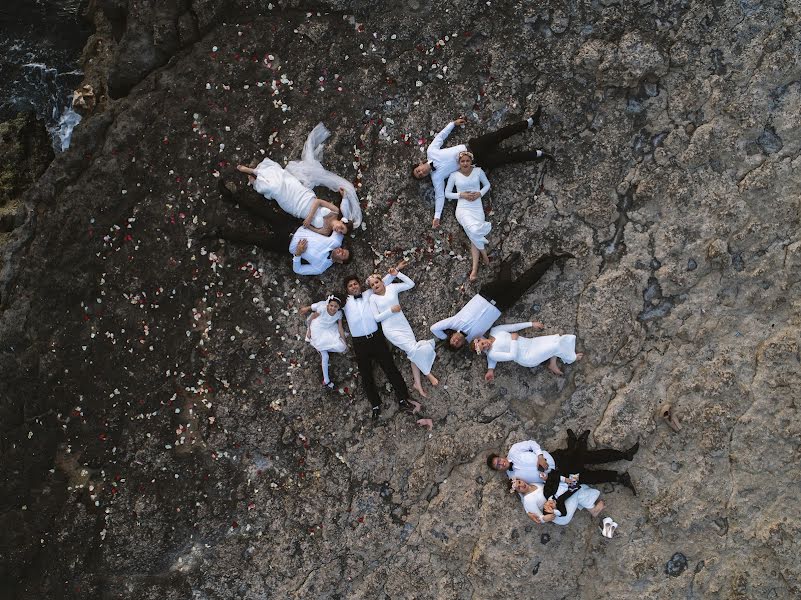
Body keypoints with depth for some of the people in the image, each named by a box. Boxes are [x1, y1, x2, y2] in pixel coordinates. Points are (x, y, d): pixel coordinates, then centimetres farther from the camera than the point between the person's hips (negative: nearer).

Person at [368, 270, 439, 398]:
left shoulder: (392, 287, 7)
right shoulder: (373, 298, 2)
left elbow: (411, 284, 7)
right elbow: (377, 317, -2)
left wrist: (397, 273, 1)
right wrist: (391, 310, -13)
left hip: (404, 325, 3)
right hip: (390, 330, -3)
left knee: (413, 352, -5)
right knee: (412, 349, -17)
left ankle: (418, 384, 2)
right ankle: (428, 374, 2)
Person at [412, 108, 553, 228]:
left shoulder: (430, 151, -4)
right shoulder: (436, 177, -8)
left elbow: (441, 135, 10)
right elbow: (440, 195, -11)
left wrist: (454, 123, 9)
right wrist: (437, 217, -19)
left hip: (472, 146, 2)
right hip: (478, 161, -1)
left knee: (502, 133, -4)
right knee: (508, 158, -7)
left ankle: (531, 121, 12)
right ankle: (538, 155, 6)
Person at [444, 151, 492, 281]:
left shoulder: (478, 171, 7)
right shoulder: (454, 175, 4)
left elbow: (487, 184, 18)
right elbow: (447, 194, 7)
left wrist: (479, 194, -2)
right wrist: (462, 195, -8)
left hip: (477, 208, 2)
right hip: (463, 209, -2)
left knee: (474, 237, -17)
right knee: (474, 230, -30)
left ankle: (475, 268, -16)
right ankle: (484, 252, -2)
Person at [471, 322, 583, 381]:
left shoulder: (494, 331, -2)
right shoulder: (491, 354, -18)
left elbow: (513, 327, 4)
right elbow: (513, 355, -23)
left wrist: (531, 324, 5)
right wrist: (513, 339, -17)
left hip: (530, 342, 7)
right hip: (527, 358, -7)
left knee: (557, 340, -2)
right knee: (555, 346, -18)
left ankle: (552, 365, 16)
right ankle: (571, 358, 14)